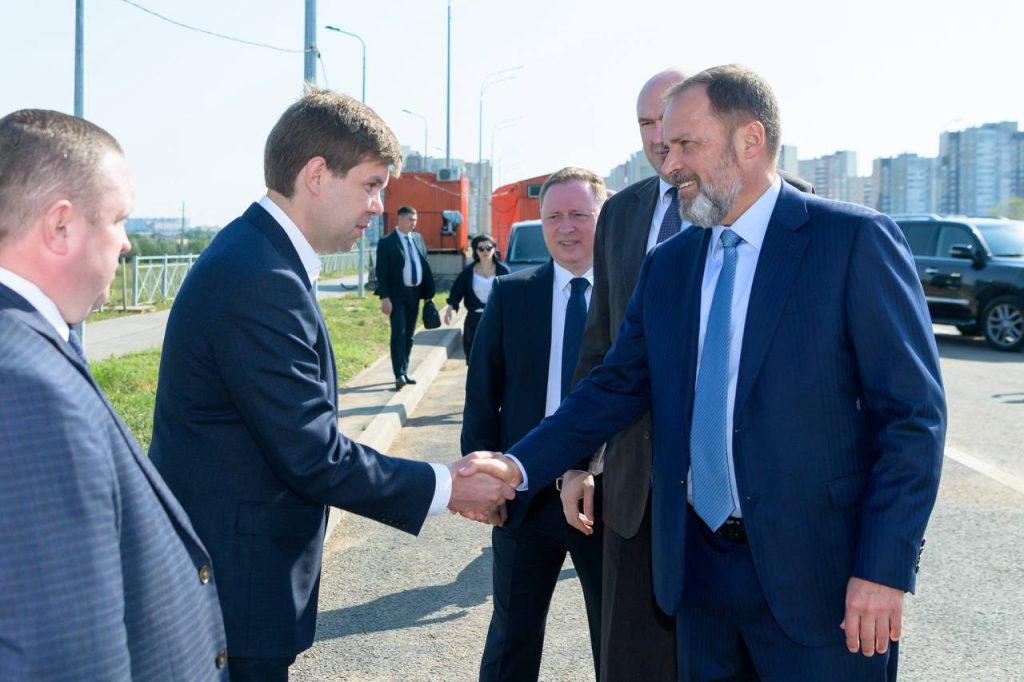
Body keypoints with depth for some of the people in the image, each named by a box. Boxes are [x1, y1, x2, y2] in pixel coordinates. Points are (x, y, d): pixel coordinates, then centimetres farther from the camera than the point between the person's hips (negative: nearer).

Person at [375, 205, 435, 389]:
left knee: (409, 335, 11)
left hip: (414, 293, 6)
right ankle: (399, 374, -16)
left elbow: (425, 265, 12)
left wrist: (428, 291, 7)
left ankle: (404, 372, 20)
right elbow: (381, 272, -9)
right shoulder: (386, 243, -6)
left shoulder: (418, 239, 11)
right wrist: (385, 297, -17)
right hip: (397, 295, -6)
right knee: (398, 333, -13)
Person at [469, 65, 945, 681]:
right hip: (698, 566, 5)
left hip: (815, 578, -5)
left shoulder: (854, 241, -8)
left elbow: (913, 412, -10)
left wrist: (885, 569, -15)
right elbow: (617, 388, 10)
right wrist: (519, 468, -4)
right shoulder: (667, 267, 10)